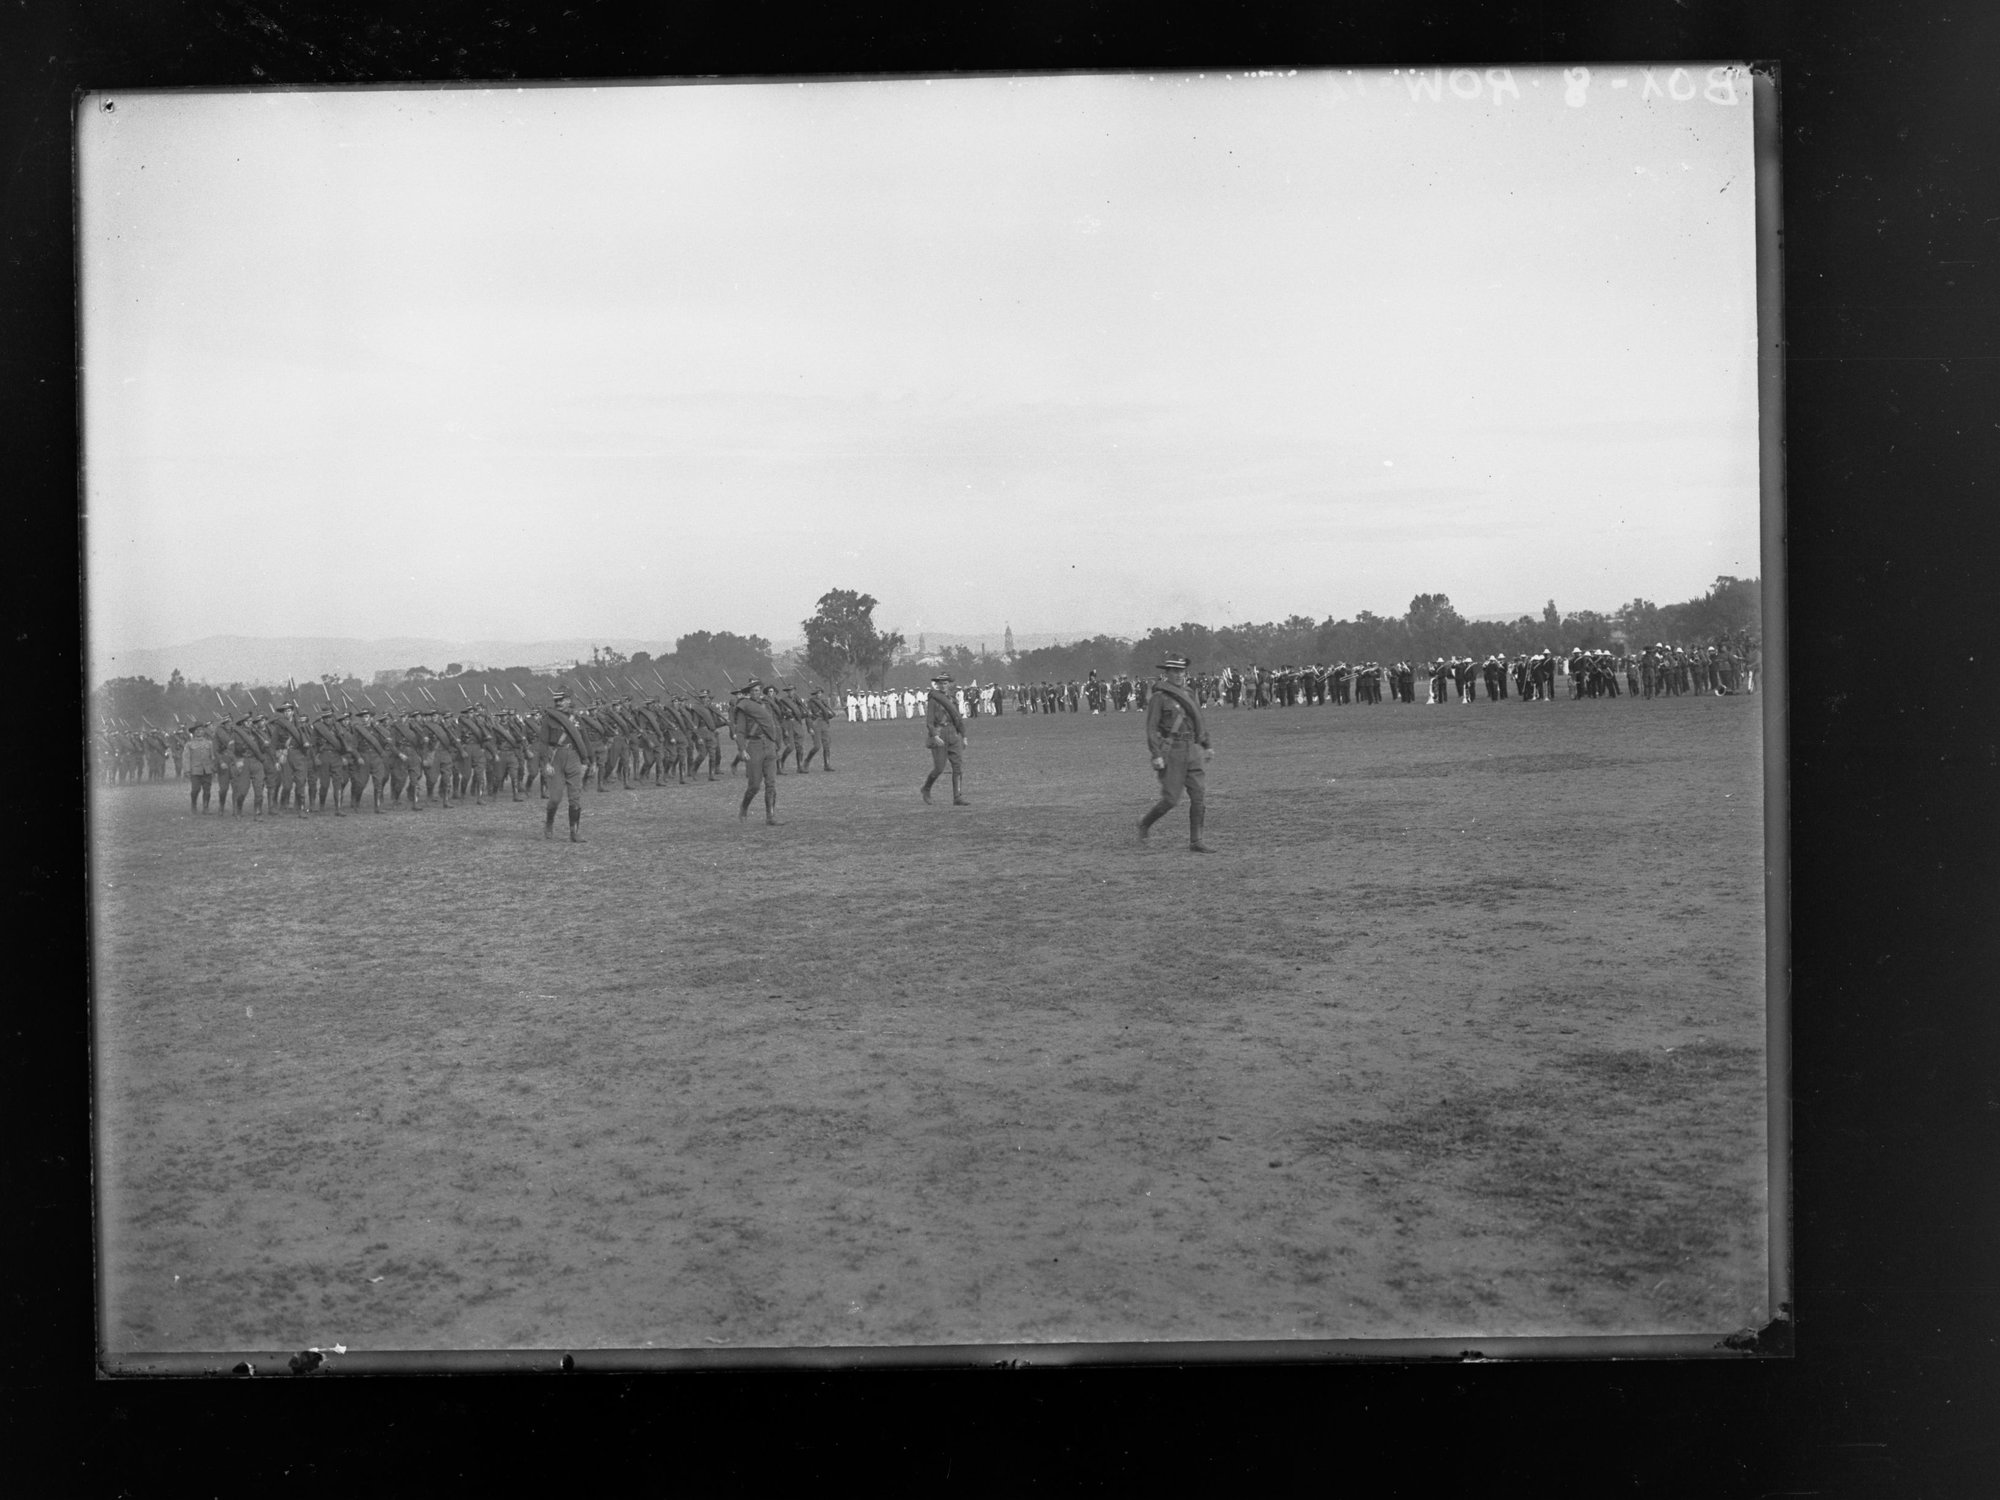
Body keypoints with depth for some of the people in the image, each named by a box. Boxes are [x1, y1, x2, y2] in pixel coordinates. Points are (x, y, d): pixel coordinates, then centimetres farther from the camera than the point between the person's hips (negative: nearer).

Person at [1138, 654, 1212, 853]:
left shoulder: (1188, 694, 13)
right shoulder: (1159, 697, -6)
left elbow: (1198, 721, 23)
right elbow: (1151, 728, -11)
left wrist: (1205, 746, 20)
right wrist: (1156, 755, -18)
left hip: (1193, 750, 6)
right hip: (1171, 752, -6)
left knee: (1200, 795, -3)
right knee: (1170, 798, -5)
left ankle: (1195, 840, 3)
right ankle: (1145, 824, 21)